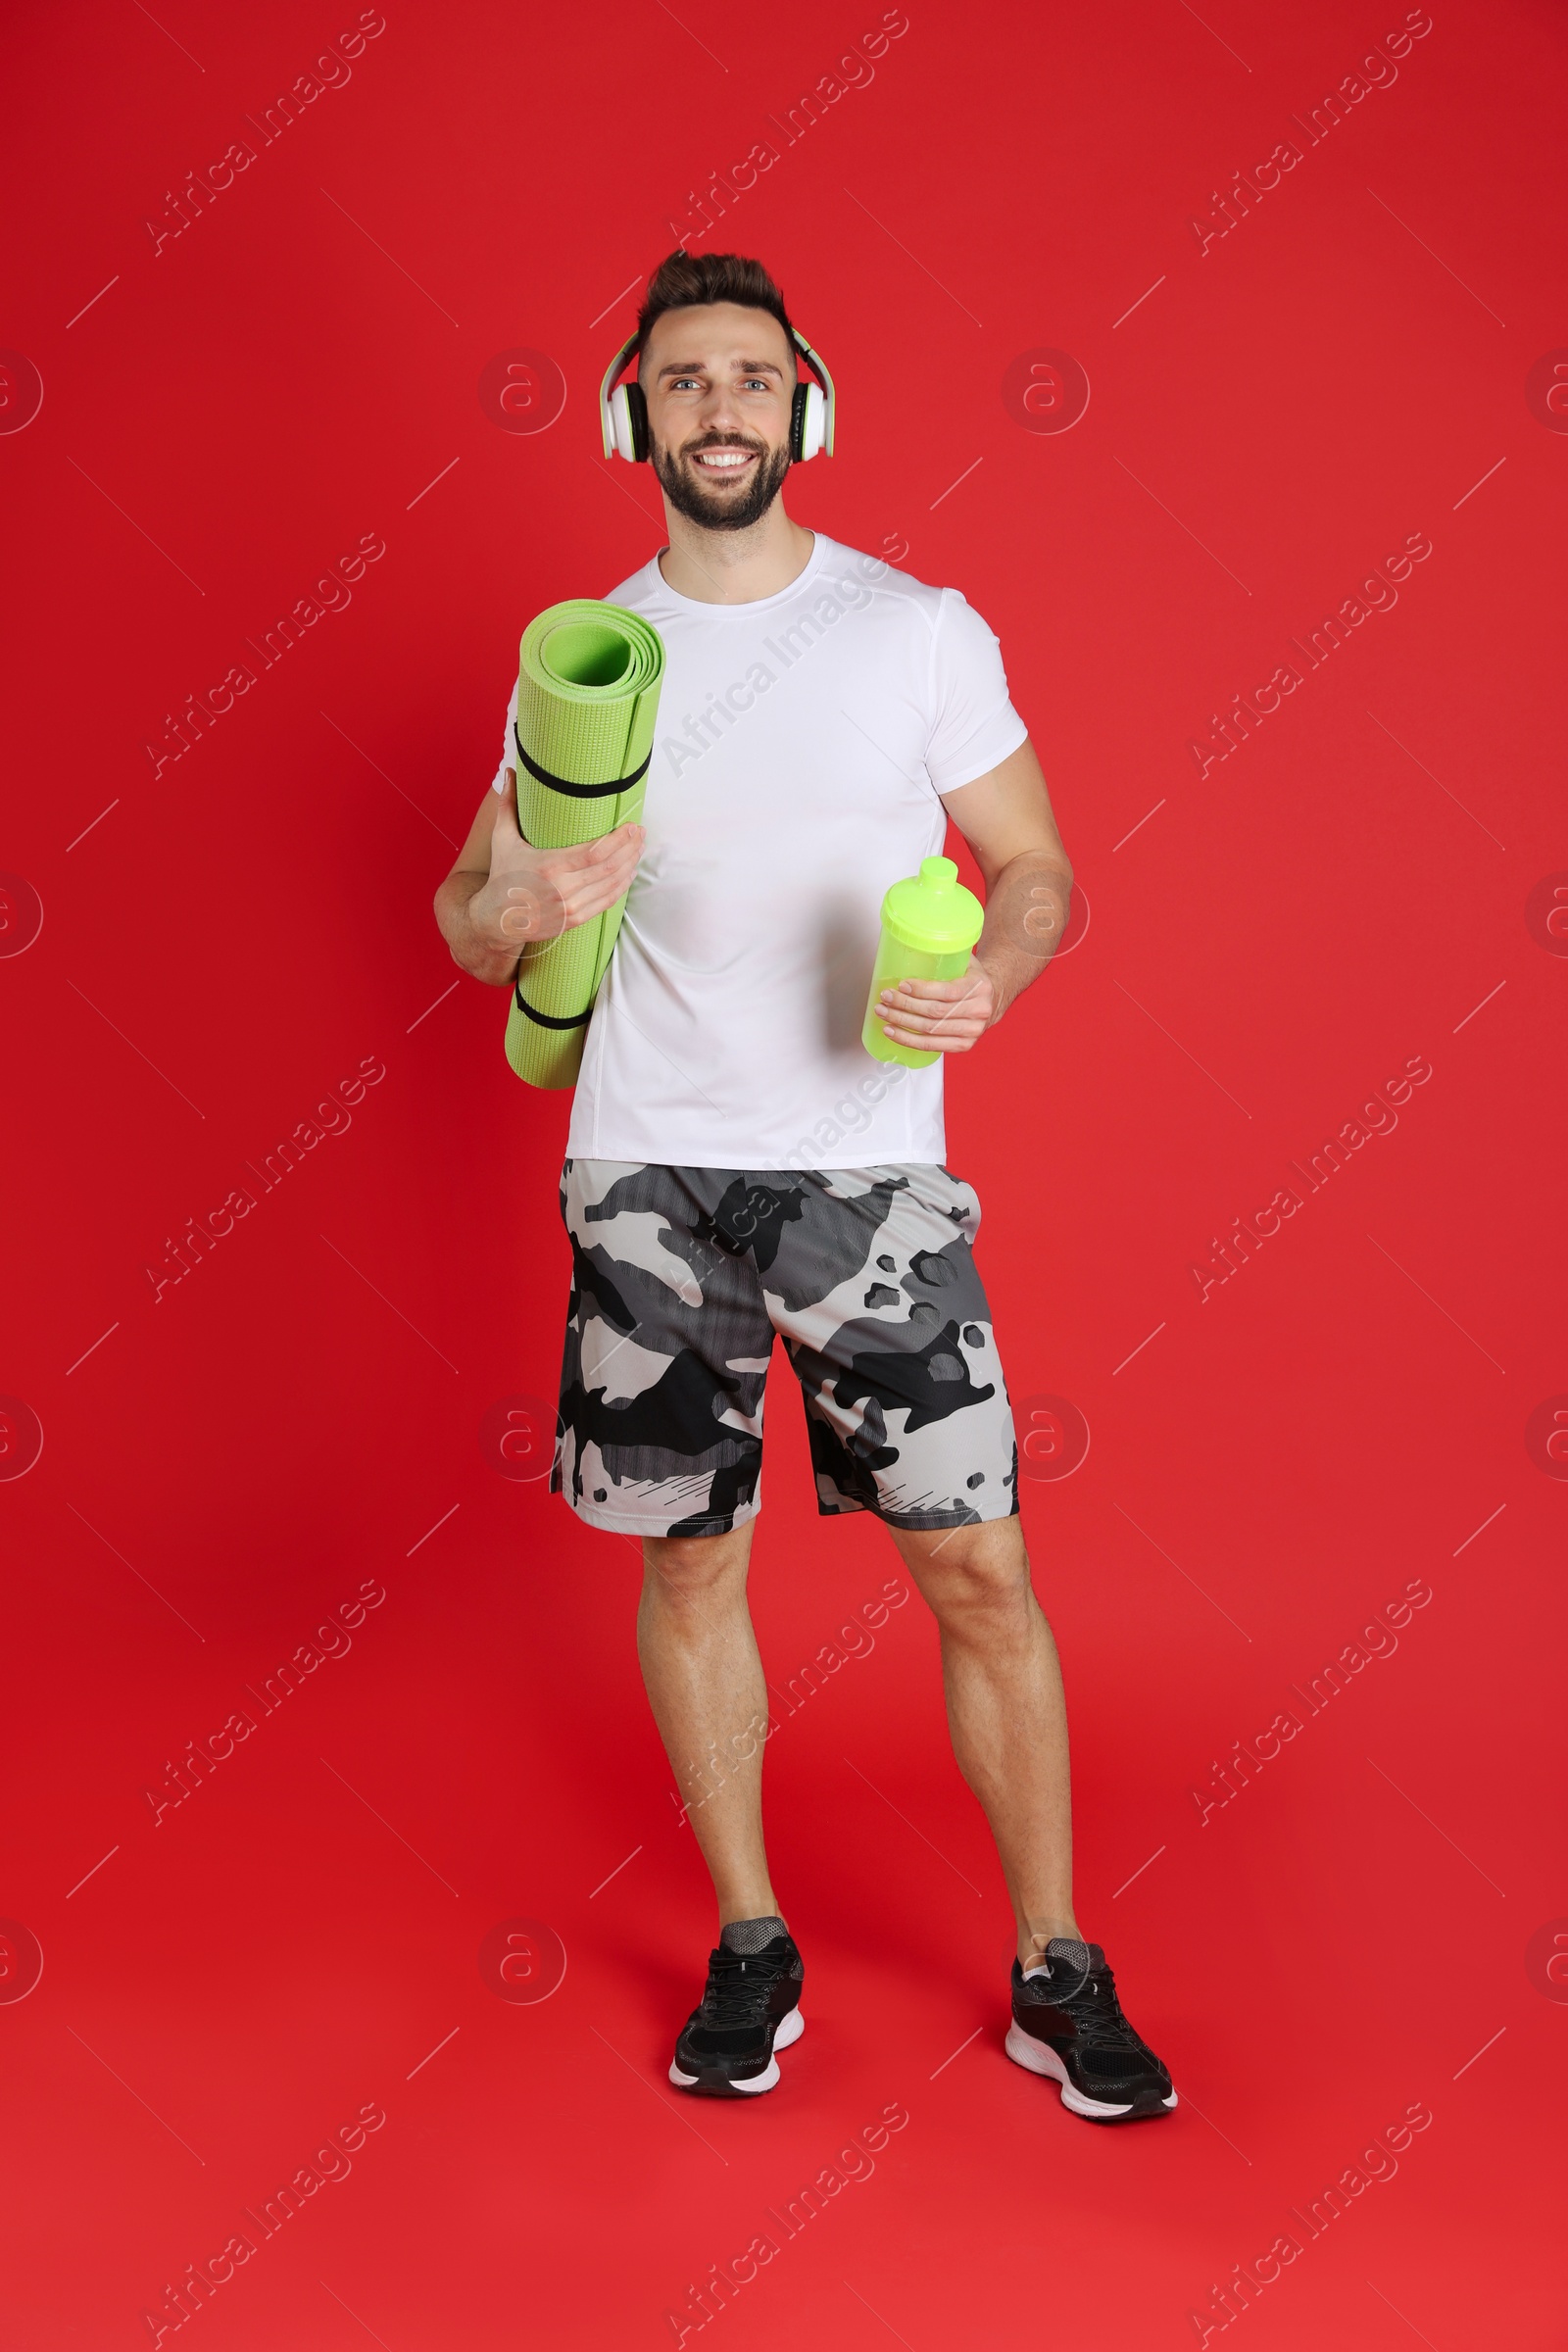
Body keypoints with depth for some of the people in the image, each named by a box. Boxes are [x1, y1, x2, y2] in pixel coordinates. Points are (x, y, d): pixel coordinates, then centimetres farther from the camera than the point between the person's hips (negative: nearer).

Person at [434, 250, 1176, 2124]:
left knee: (978, 1565, -2)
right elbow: (466, 914, 10)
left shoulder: (918, 627, 2)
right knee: (691, 1560, 8)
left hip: (868, 1164, -1)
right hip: (651, 1174, 2)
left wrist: (988, 973, -18)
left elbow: (1040, 871, 5)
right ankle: (749, 1951, 27)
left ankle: (1058, 1973, 17)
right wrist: (516, 902, -14)